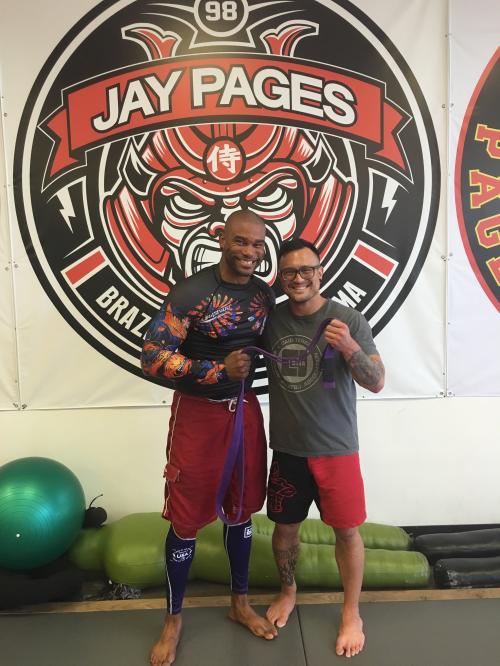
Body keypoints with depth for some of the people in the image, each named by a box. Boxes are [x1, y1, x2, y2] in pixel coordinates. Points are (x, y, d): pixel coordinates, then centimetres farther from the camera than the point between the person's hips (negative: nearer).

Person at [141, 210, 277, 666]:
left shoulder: (264, 294, 2)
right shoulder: (191, 292, -17)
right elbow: (153, 358, -20)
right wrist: (219, 370, -23)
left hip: (245, 409, 5)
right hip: (197, 413, -5)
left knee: (242, 509, 17)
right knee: (186, 519, 7)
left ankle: (240, 602, 39)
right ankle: (174, 618, 30)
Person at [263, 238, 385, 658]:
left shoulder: (349, 320, -11)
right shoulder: (271, 318, -2)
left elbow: (377, 383, -13)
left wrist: (350, 347, -29)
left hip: (336, 448, -2)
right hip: (287, 448, 3)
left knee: (346, 530, 10)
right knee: (285, 527, 17)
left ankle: (352, 614, 33)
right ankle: (287, 592, 44)